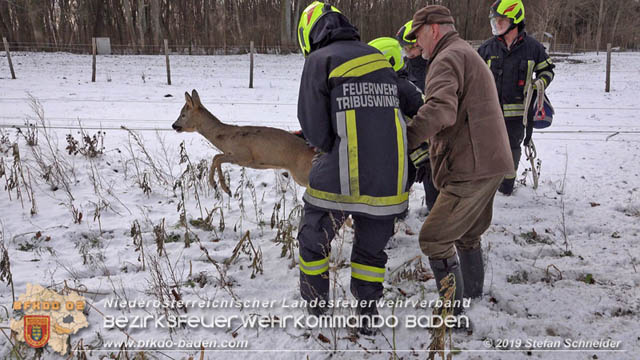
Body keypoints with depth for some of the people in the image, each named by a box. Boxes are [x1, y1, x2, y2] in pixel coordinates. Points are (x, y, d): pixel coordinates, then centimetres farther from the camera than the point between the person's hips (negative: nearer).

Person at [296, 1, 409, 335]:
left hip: (339, 178, -4)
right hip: (388, 179, 5)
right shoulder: (380, 59, 12)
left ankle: (315, 305, 34)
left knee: (314, 240, 19)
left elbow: (315, 127, -8)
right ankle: (367, 316, 29)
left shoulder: (319, 60, -5)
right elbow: (407, 107, 17)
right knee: (371, 249, 20)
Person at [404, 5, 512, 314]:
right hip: (489, 163, 11)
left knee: (434, 238, -6)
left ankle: (452, 312, -1)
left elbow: (441, 110, -31)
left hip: (471, 167, -11)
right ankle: (472, 289, 40)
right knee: (468, 233, 25)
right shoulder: (470, 55, 23)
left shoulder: (448, 58, -12)